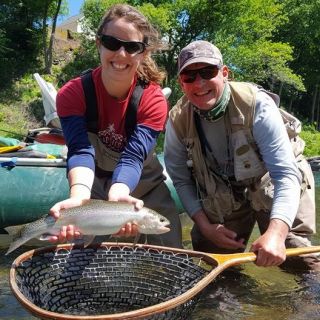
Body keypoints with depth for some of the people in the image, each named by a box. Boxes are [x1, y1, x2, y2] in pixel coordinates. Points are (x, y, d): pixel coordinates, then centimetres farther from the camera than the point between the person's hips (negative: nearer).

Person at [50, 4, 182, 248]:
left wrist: (117, 197, -54)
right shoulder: (73, 94, -18)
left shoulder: (154, 100, -20)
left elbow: (133, 156, -33)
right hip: (95, 186, 0)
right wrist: (80, 197, -53)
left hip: (144, 185, 0)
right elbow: (80, 151, -32)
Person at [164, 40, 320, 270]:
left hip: (271, 186, -2)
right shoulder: (178, 121, -17)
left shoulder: (257, 104, -28)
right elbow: (181, 180, -5)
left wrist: (276, 233, -45)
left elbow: (286, 173, -32)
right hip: (225, 197, 3)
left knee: (299, 262, -11)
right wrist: (205, 225, -14)